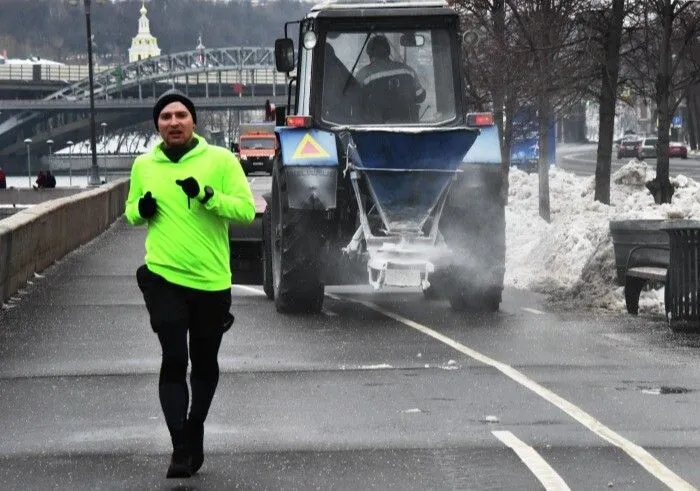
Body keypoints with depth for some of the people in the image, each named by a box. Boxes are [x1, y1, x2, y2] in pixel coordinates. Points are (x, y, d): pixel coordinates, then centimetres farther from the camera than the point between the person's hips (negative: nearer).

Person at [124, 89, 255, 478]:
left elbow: (246, 209, -9)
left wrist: (206, 194, -23)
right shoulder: (144, 165, 5)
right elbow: (132, 211, 18)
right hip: (164, 278, 0)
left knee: (205, 364, 14)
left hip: (212, 281, 0)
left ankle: (195, 433, 34)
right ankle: (181, 448, -9)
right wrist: (141, 209, -5)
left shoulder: (221, 160, -4)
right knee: (174, 361, -11)